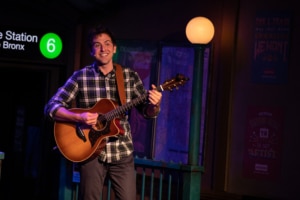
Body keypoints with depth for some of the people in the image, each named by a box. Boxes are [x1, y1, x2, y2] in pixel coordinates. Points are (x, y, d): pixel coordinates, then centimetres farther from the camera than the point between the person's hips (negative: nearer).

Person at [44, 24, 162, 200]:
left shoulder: (130, 76, 4)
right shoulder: (80, 77, -2)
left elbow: (148, 112, 8)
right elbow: (51, 107, -5)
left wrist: (154, 105, -16)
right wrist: (79, 117, -21)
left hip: (122, 152, 1)